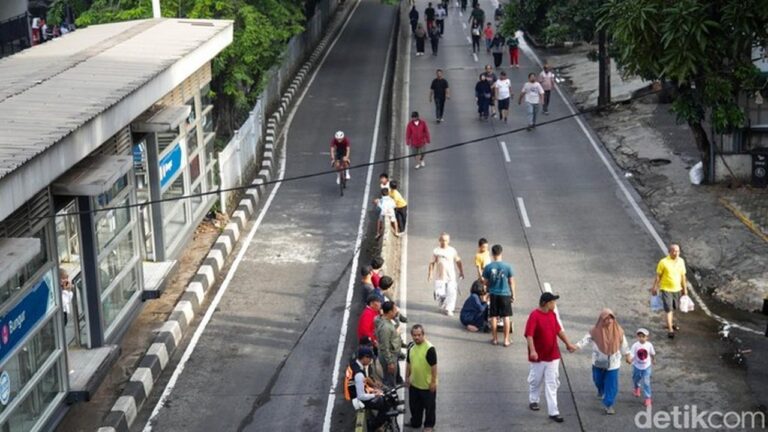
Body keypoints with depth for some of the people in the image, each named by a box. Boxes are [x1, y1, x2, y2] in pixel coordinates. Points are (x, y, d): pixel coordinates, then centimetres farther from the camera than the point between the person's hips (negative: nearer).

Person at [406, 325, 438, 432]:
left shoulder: (429, 349, -22)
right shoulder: (411, 347, 0)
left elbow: (434, 366, -19)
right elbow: (408, 364, 12)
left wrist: (433, 382, -17)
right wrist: (407, 377, 13)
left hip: (427, 385, -6)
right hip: (414, 383, 6)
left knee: (429, 406, 10)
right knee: (414, 405, 20)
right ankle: (415, 422, 39)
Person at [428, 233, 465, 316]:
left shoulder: (452, 250, 4)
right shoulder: (436, 251, 1)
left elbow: (458, 261, 13)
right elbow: (432, 263, 4)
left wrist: (461, 272, 10)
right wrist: (430, 274, -2)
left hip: (451, 276, 1)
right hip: (440, 276, -1)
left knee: (452, 293, -11)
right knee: (440, 294, -2)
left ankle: (449, 309, -3)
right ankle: (442, 307, 24)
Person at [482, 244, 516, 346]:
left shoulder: (488, 267, -8)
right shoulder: (507, 266, -10)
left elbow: (485, 282, 0)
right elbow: (512, 282, -3)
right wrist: (513, 295, 9)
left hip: (493, 295, 1)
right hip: (505, 294, -1)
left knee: (494, 317, 10)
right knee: (506, 317, 8)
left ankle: (495, 339, 17)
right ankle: (506, 340, 11)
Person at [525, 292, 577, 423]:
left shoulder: (552, 314, 3)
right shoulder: (534, 315, -19)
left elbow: (559, 330, 16)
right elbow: (529, 334, -26)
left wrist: (568, 343, 19)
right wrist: (532, 351, -38)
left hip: (553, 356, 5)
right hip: (538, 357, -5)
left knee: (552, 384, 2)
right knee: (536, 380, 16)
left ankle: (553, 412, 3)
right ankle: (533, 400, 42)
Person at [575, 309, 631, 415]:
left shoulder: (618, 330, -10)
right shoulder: (596, 331, -14)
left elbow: (623, 344, 3)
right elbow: (586, 339, -19)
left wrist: (627, 355, 13)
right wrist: (576, 346, -34)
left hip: (613, 363, 0)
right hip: (599, 362, 0)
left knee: (611, 385, -2)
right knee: (598, 380, 21)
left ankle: (608, 404, 10)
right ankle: (601, 390, 56)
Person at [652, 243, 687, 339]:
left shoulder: (681, 261, -1)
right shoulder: (663, 262, -15)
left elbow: (683, 275, 9)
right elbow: (658, 276, -8)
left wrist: (685, 288, 13)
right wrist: (655, 288, -6)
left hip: (677, 289, 5)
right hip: (666, 289, -5)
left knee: (673, 308, 20)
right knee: (668, 309, -8)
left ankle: (672, 323, 41)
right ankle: (670, 330, -6)